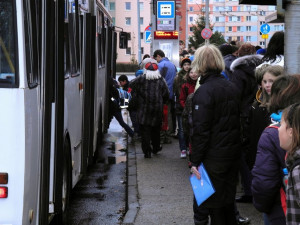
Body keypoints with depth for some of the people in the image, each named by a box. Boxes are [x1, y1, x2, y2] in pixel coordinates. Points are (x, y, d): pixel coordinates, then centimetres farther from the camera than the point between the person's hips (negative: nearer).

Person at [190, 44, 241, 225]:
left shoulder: (204, 91, -16)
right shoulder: (233, 88, 7)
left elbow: (200, 130, -19)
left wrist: (196, 161, -15)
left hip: (214, 157, -7)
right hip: (233, 154, 7)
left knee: (213, 204, 2)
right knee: (228, 199, 18)